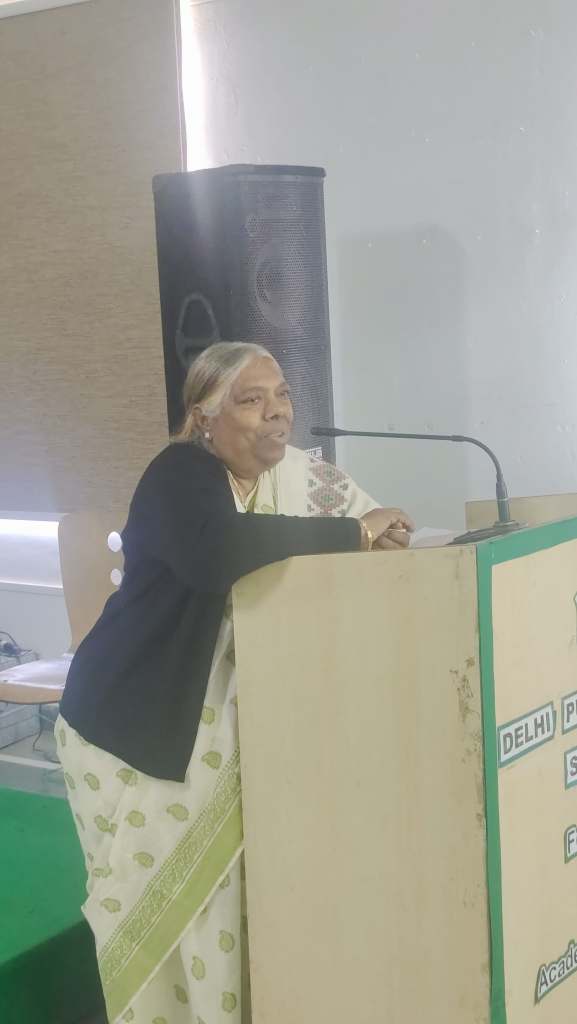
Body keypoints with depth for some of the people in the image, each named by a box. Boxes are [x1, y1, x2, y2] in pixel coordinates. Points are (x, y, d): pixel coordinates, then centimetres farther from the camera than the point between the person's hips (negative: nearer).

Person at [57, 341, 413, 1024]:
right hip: (131, 724, -6)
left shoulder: (295, 475, 2)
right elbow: (215, 555, -41)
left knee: (219, 899, 13)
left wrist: (380, 537, -17)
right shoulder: (181, 472, -20)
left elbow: (376, 526, 7)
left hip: (219, 730, 6)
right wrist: (351, 533, -32)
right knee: (154, 906, 5)